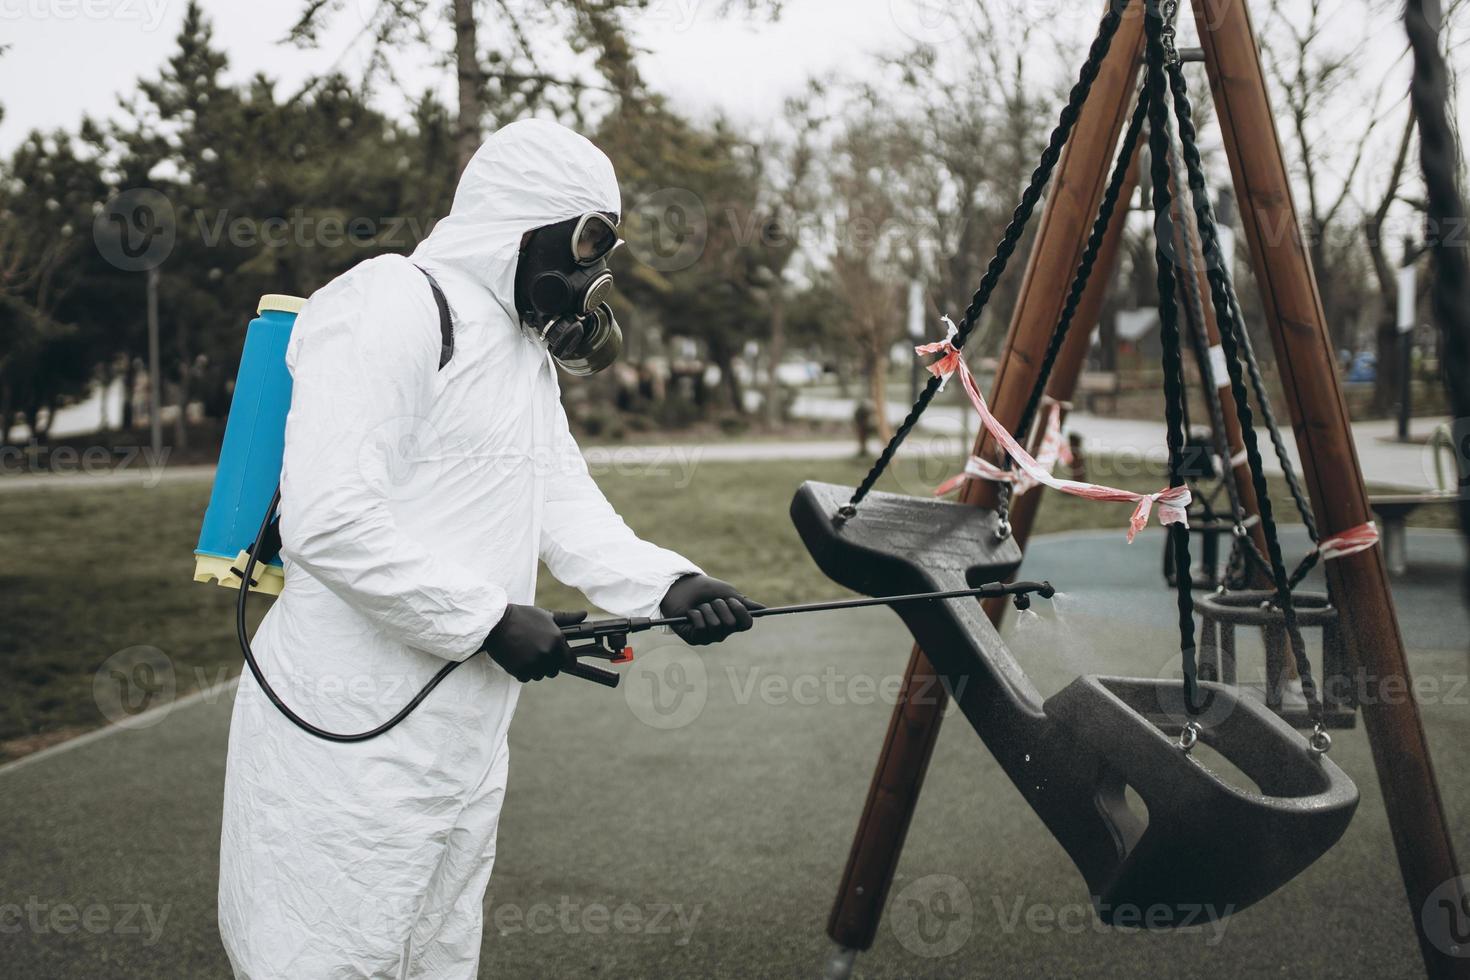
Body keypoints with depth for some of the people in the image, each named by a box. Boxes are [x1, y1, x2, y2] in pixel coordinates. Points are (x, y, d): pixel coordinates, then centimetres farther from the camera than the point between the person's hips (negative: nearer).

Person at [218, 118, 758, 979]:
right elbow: (327, 522, -24)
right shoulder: (392, 305, -15)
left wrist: (665, 584, -9)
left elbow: (565, 504, 10)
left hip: (467, 739, 9)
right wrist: (492, 621, -18)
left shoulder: (530, 351, 17)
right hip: (354, 740, -9)